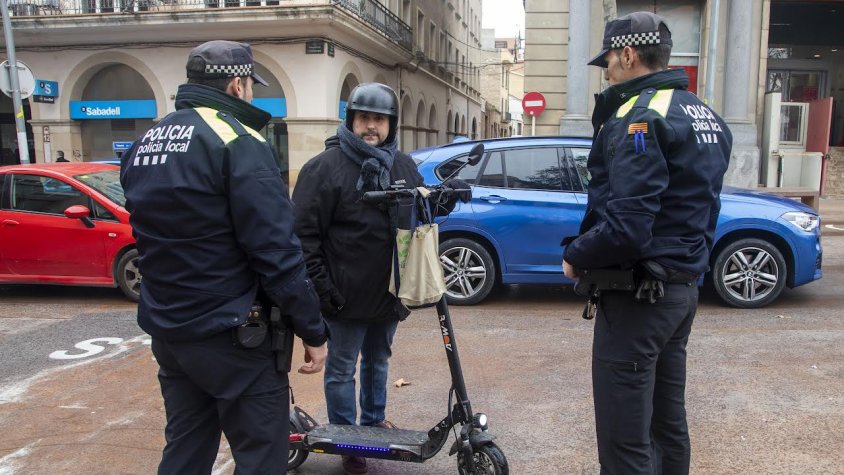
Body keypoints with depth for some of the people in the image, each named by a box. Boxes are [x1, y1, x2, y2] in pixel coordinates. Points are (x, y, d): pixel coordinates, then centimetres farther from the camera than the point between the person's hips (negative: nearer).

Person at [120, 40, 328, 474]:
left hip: (166, 330, 8)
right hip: (230, 334, -8)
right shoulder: (237, 142, -16)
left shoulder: (143, 145, 10)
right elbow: (277, 251, -20)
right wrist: (313, 330, -13)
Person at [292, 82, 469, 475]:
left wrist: (445, 197, -1)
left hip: (390, 292, 6)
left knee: (378, 361, 22)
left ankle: (374, 420, 42)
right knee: (342, 369, 9)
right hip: (348, 295, -6)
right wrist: (319, 284, -17)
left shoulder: (403, 166, 7)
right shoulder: (327, 166, -12)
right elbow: (304, 230, -14)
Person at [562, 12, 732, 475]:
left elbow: (625, 230, -26)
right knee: (668, 424, 21)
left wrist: (574, 257, -10)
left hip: (638, 296, -10)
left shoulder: (641, 117, -17)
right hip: (684, 287, 10)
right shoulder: (706, 116, 14)